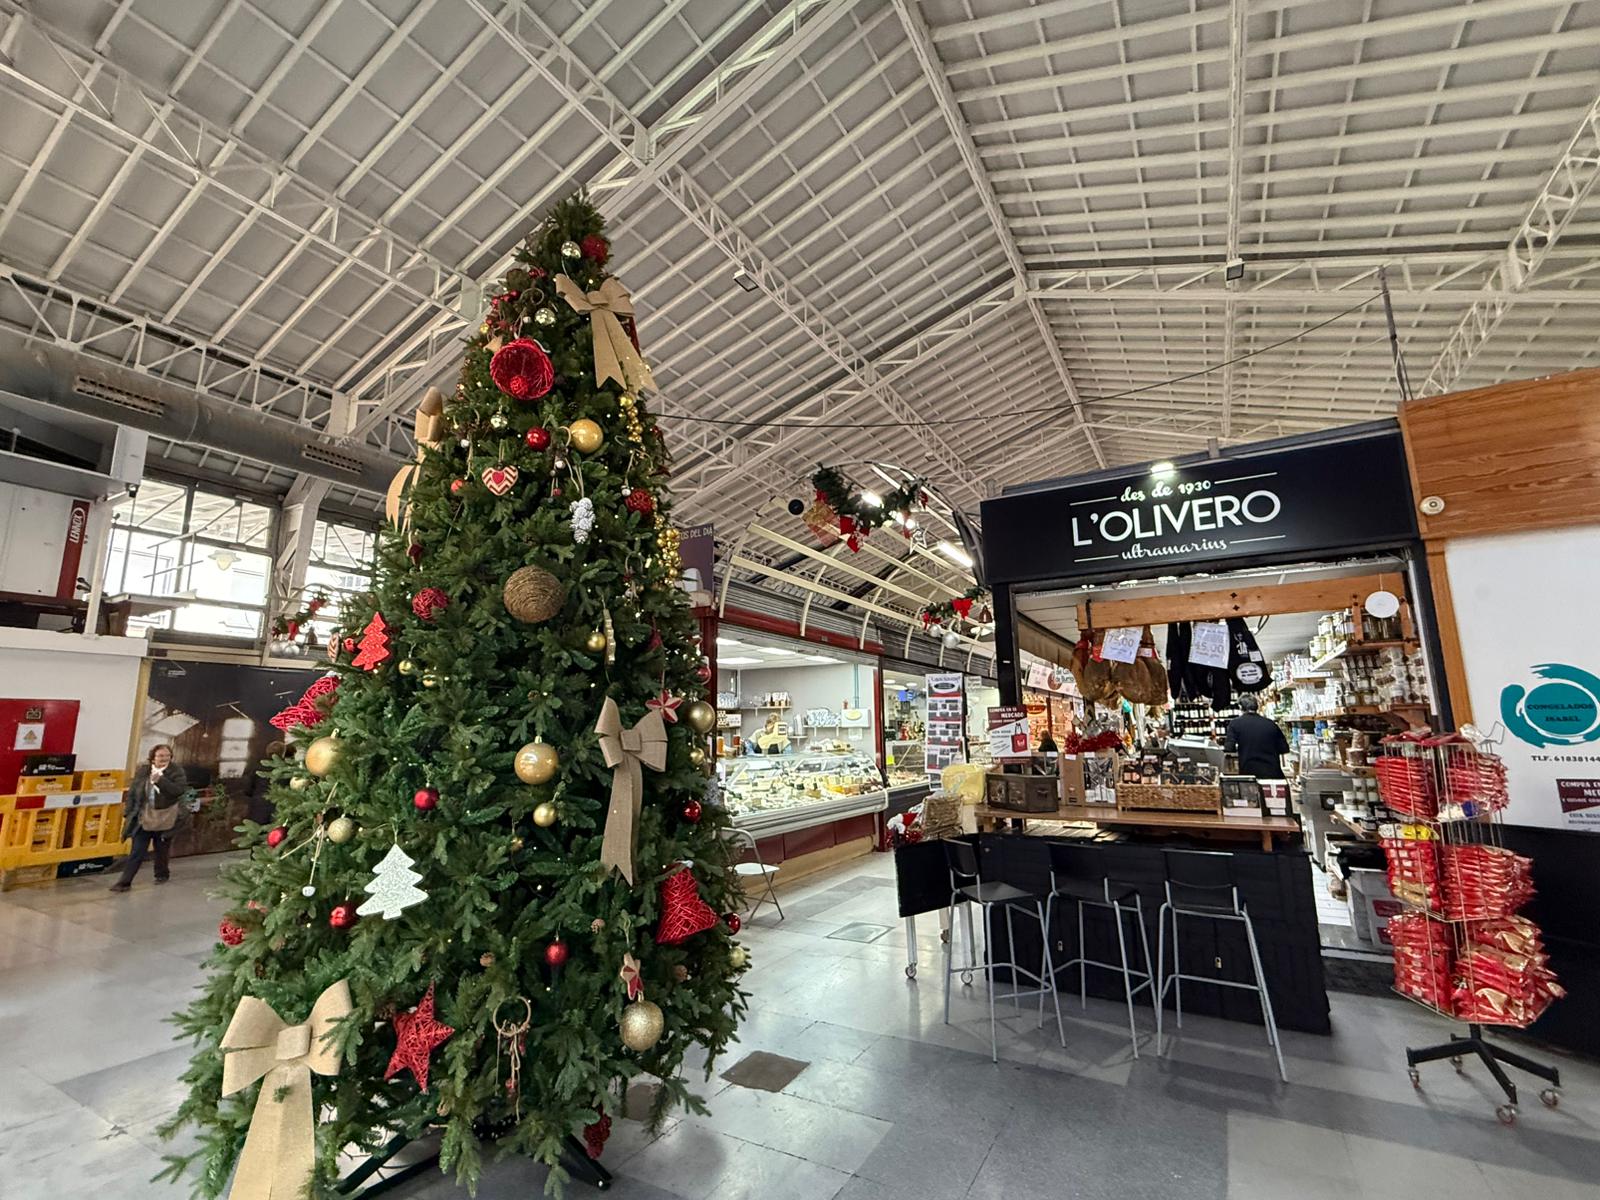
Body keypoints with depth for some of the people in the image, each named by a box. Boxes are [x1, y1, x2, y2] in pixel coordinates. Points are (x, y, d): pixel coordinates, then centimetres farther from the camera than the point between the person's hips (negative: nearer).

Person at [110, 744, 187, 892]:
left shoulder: (176, 771, -8)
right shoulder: (142, 770, -1)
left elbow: (179, 790, -21)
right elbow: (132, 793, 6)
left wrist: (160, 780, -27)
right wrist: (128, 814, 3)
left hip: (165, 820, -1)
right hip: (143, 819, 1)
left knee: (161, 851, 13)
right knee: (137, 852, 2)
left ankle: (162, 874, 33)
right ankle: (125, 882, 10)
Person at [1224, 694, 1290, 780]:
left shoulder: (1235, 723, -3)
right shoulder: (1271, 723, 6)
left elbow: (1229, 748, -9)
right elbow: (1284, 749, 9)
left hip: (1249, 772, -3)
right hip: (1273, 774, 3)